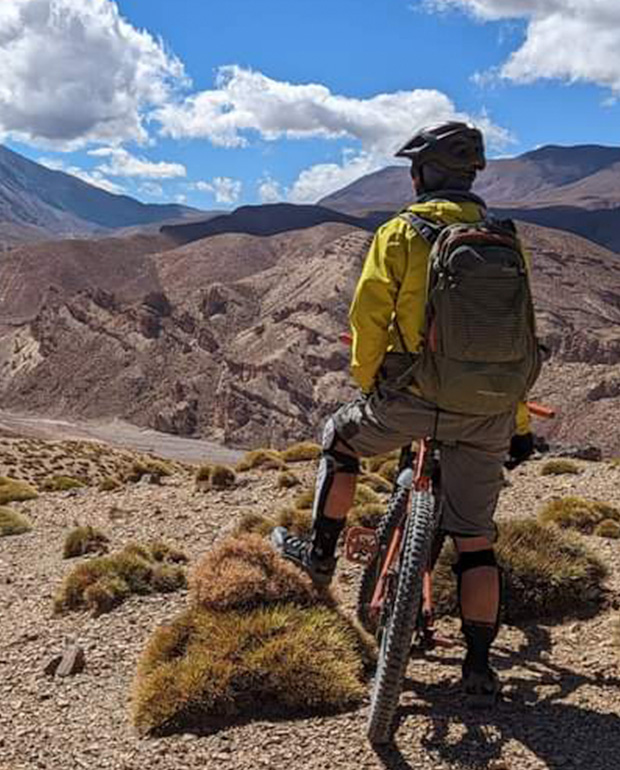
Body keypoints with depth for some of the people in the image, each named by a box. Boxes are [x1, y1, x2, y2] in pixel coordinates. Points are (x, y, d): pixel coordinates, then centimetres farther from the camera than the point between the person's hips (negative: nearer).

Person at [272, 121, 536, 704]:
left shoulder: (400, 234, -2)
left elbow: (368, 320, -5)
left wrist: (368, 385, 12)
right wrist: (519, 425, 18)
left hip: (412, 398, -3)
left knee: (340, 438, 27)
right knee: (475, 538, 11)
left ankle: (319, 556, 32)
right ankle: (480, 666, 14)